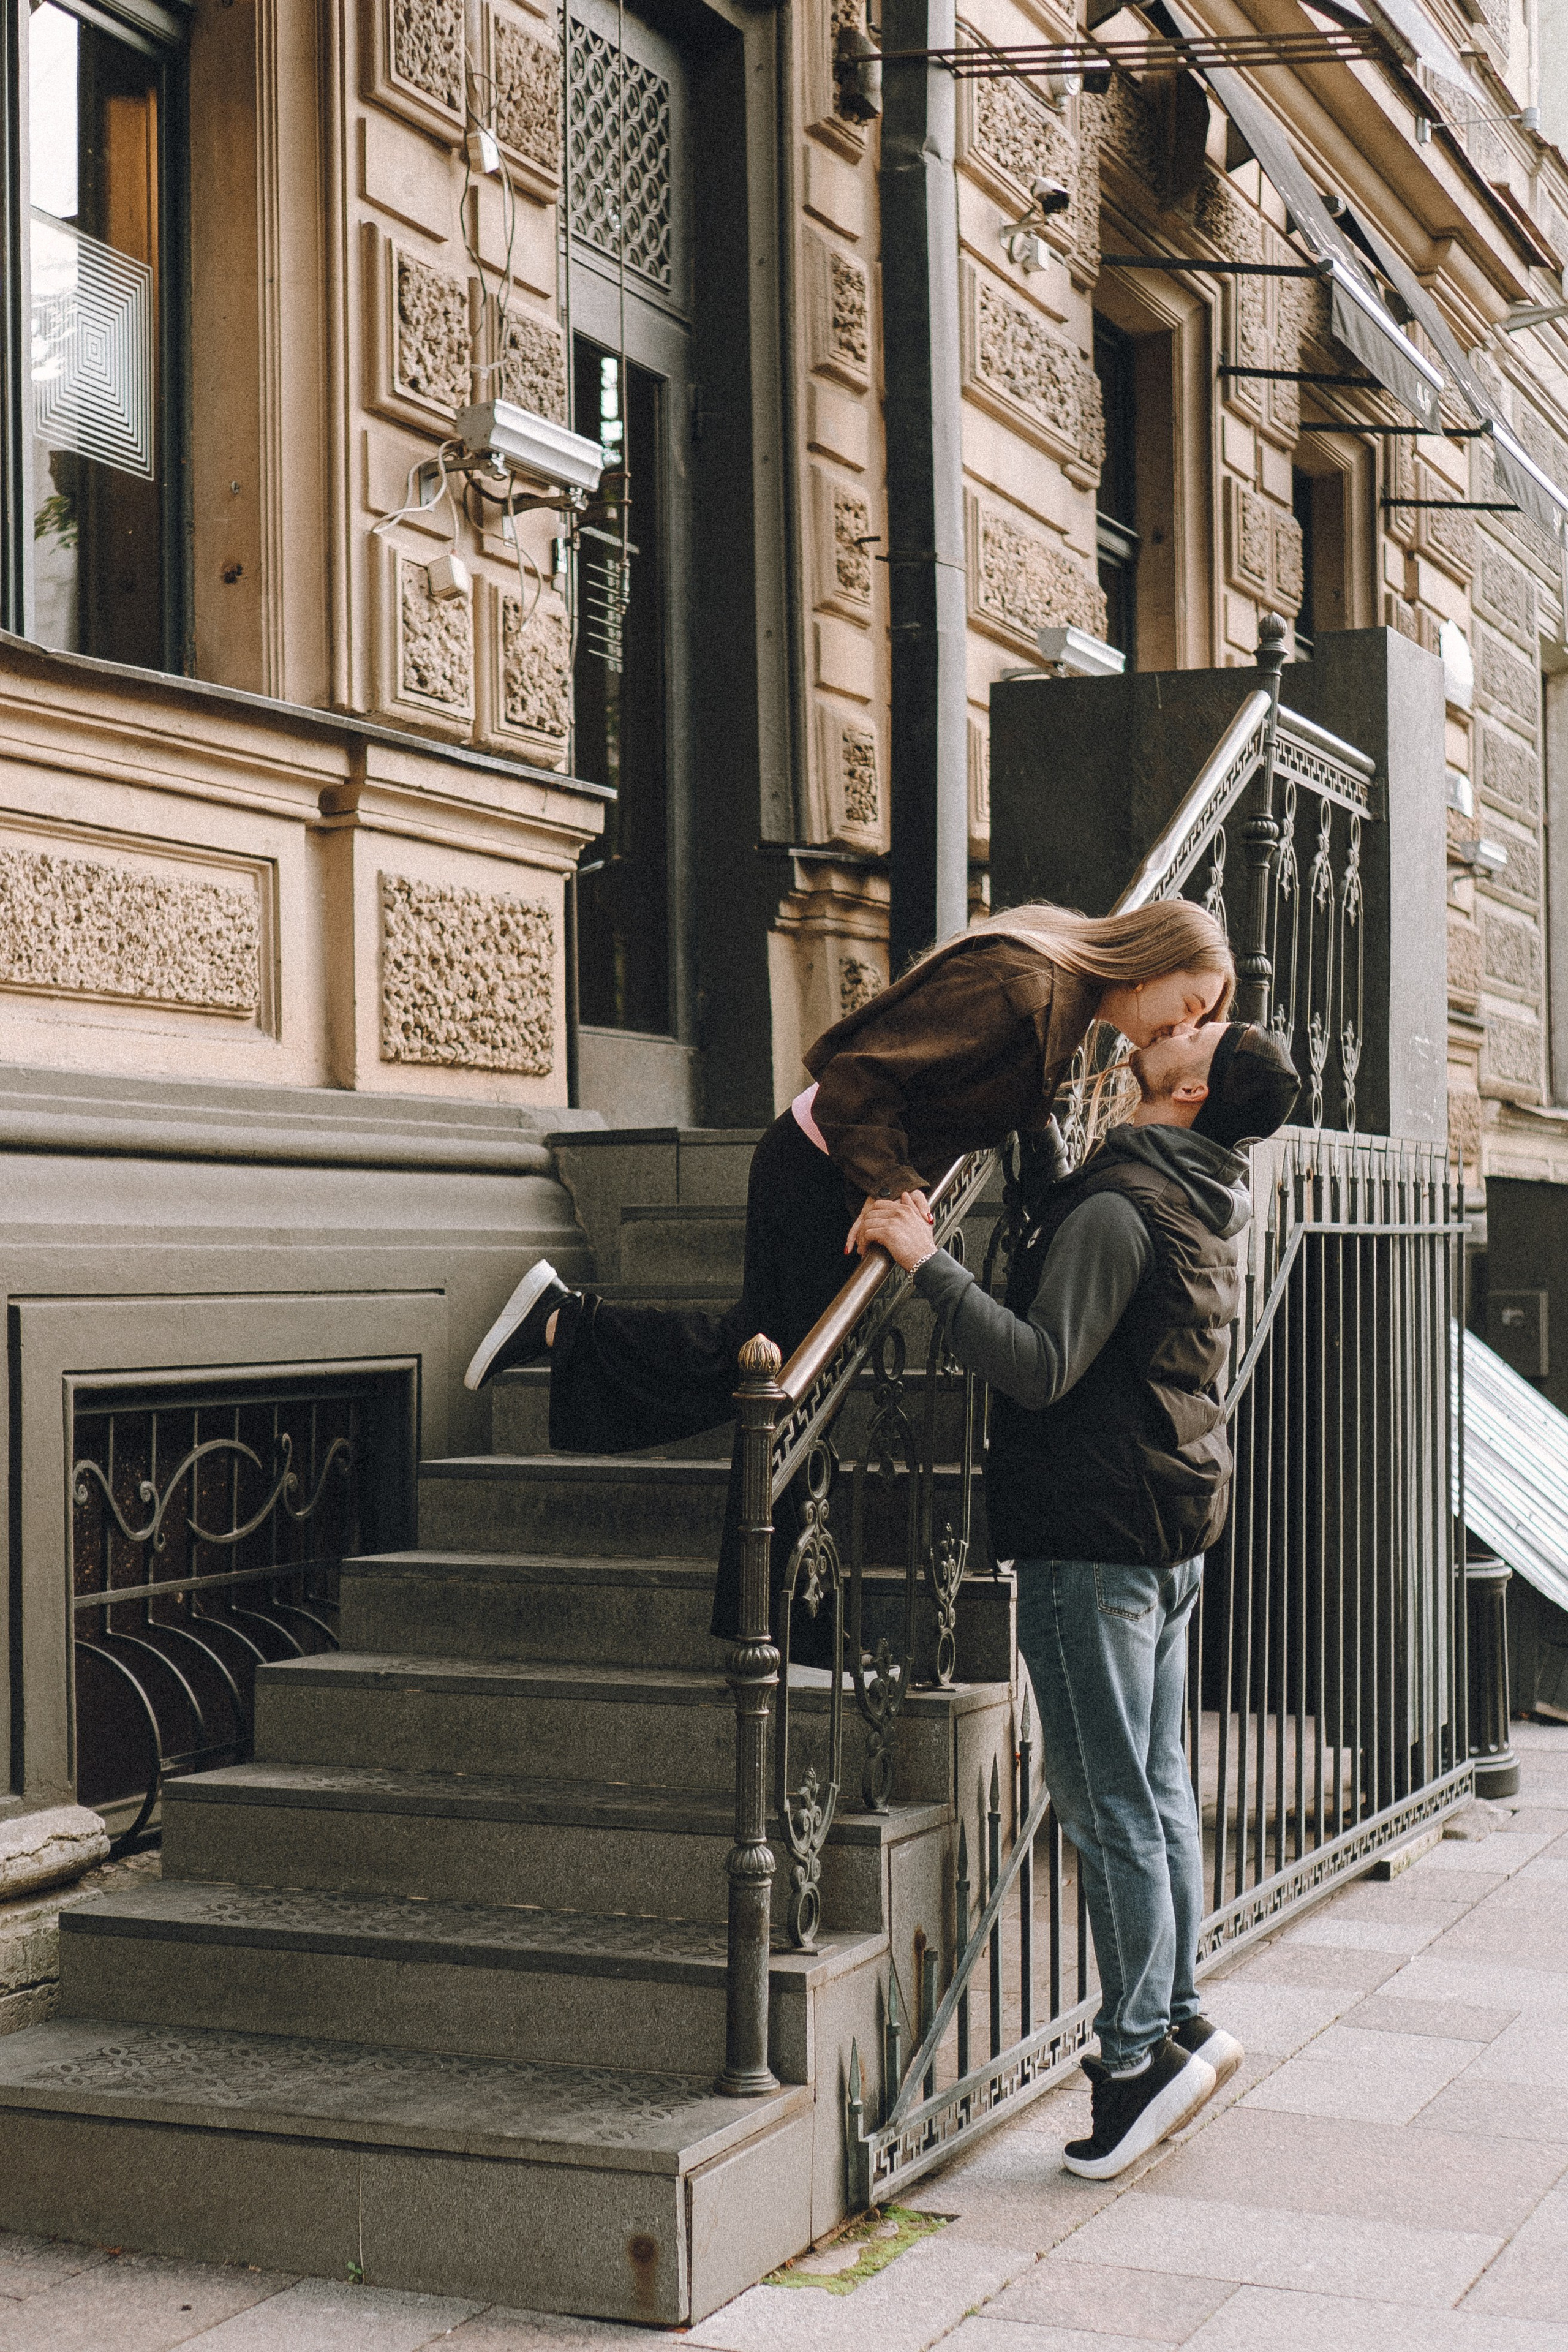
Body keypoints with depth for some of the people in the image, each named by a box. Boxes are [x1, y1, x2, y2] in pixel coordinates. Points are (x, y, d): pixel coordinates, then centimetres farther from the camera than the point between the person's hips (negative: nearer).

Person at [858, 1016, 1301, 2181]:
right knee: (1157, 1788, 15)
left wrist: (929, 1263, -24)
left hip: (1096, 1537, -9)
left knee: (1108, 1805, -3)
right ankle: (1181, 2018, 21)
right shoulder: (1216, 1197, 10)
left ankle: (1139, 2046, 3)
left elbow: (1043, 1368, -24)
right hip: (1173, 1529, 9)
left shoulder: (1120, 1209, -19)